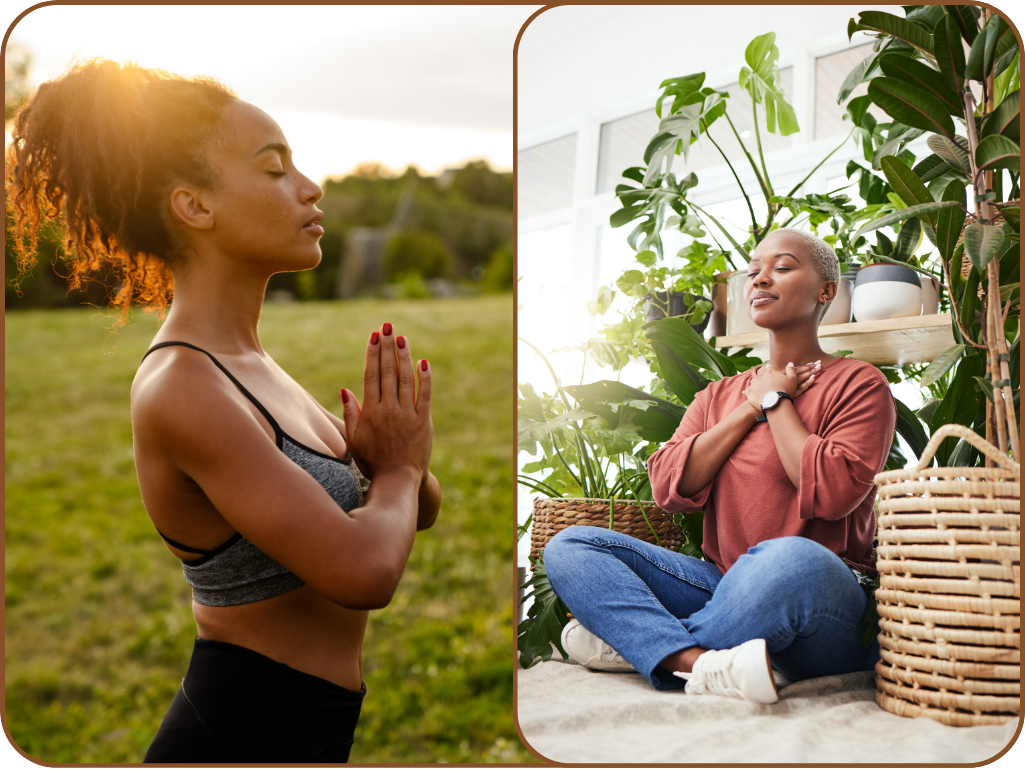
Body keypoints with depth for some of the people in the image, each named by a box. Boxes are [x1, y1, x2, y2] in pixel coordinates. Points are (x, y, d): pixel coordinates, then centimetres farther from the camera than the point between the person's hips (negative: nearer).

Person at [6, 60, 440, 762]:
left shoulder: (244, 363, 6)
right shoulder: (181, 388, -22)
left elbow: (421, 509, 11)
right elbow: (363, 570, -29)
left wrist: (407, 462, -11)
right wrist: (397, 467, -9)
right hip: (241, 737, -8)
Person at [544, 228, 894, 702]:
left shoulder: (858, 384, 3)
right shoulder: (718, 397, 20)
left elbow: (831, 492, -15)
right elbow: (668, 488, 3)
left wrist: (776, 401, -2)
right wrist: (752, 406, 0)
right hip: (722, 585, 5)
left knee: (794, 561, -42)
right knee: (567, 547, -10)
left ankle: (637, 643, -21)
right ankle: (701, 663, -33)